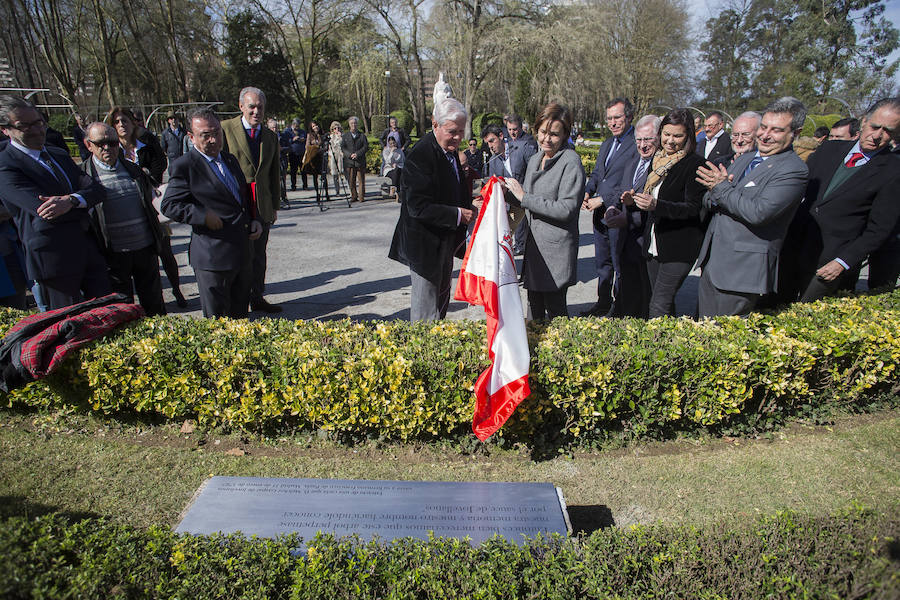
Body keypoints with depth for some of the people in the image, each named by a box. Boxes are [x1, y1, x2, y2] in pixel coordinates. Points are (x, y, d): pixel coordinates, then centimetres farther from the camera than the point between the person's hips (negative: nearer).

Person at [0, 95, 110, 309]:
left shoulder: (60, 155, 14)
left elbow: (97, 190, 2)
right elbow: (44, 212, -21)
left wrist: (71, 200, -19)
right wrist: (84, 202, -7)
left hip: (90, 249, 6)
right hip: (53, 258, -6)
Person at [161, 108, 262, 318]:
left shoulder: (230, 159, 14)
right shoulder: (185, 165, -8)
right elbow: (169, 206, -10)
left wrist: (254, 220, 6)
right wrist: (204, 216, -21)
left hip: (242, 253, 7)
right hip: (212, 257, -7)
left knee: (240, 316, 19)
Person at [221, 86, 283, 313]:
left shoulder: (271, 137, 12)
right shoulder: (225, 129, -4)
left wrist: (275, 206, 15)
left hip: (262, 206, 4)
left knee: (258, 255, 12)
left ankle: (257, 298, 25)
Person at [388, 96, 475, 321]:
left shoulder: (450, 151, 7)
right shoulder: (420, 156, -22)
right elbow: (418, 207, -27)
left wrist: (469, 203, 0)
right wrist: (458, 215, -25)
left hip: (446, 241, 9)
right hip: (425, 244, -9)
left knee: (441, 301, 23)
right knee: (426, 312, 2)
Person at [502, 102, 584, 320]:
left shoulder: (571, 162, -12)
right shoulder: (534, 160, 13)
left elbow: (566, 209, -20)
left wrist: (524, 197, -16)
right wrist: (509, 192, 5)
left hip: (556, 249, -7)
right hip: (534, 244, 7)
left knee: (555, 309, 2)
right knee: (534, 308, 16)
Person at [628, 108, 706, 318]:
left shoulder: (695, 163, -11)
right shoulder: (658, 159, 11)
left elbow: (693, 208, -17)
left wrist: (656, 205, -30)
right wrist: (635, 199, 2)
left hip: (680, 246, -7)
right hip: (654, 243, 7)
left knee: (659, 307, -11)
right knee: (664, 304, 16)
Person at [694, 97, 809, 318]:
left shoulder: (794, 170, -10)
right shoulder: (744, 159, 16)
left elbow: (758, 213, -23)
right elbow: (707, 202, 15)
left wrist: (721, 188, -11)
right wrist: (715, 194, -10)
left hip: (742, 273, -7)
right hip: (711, 264, 8)